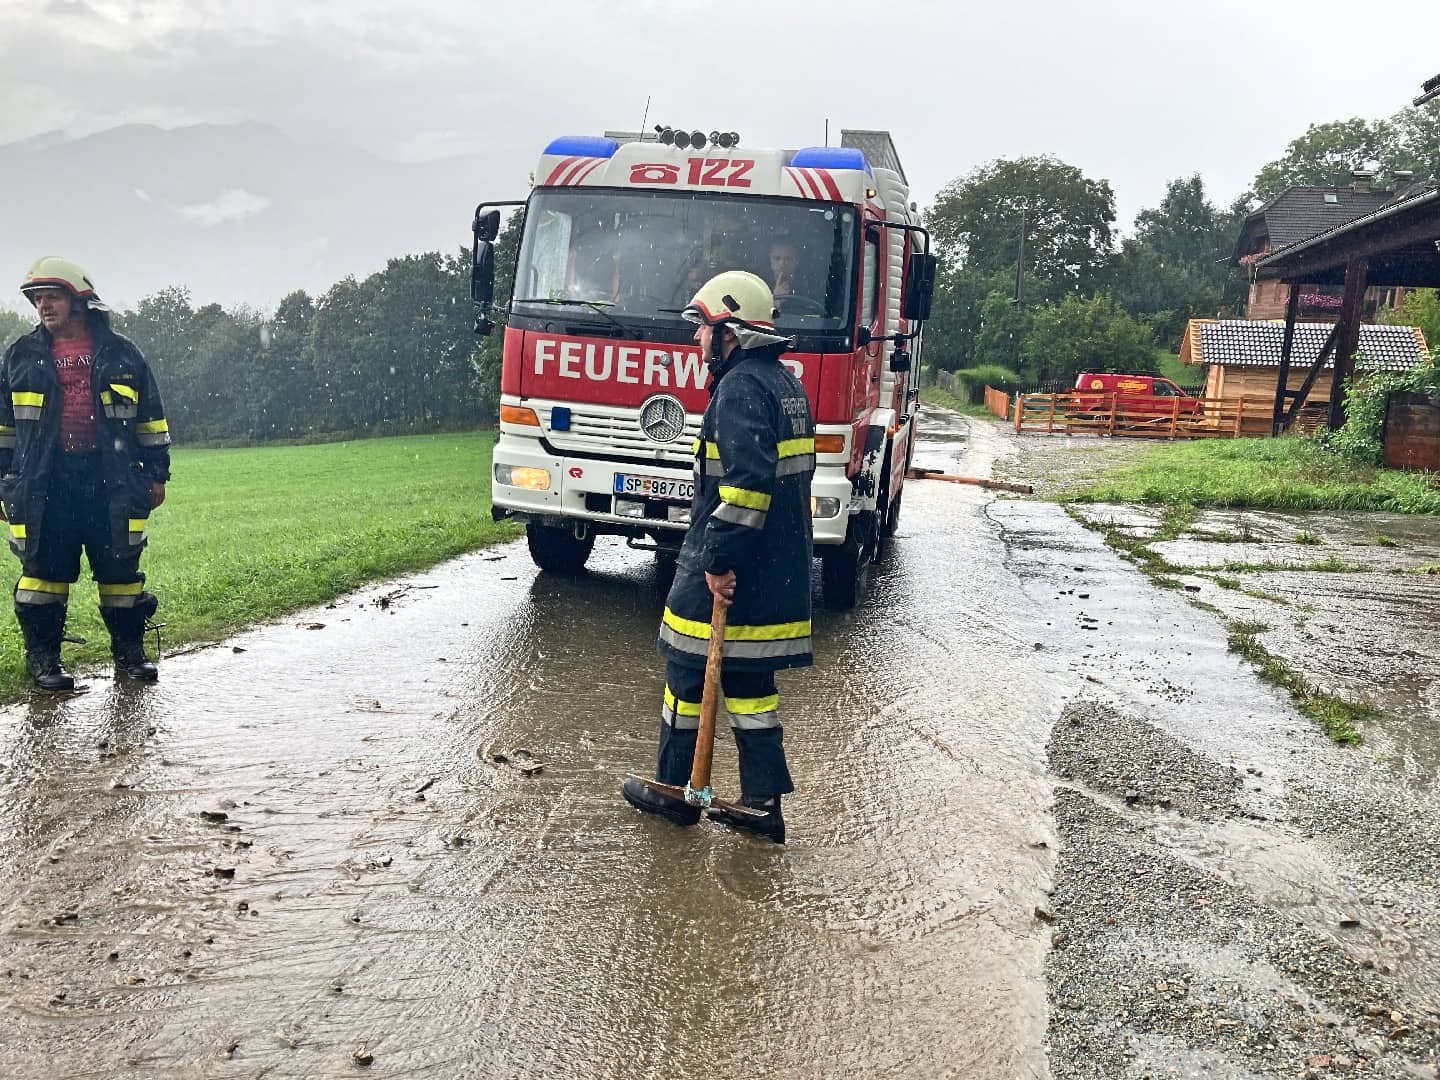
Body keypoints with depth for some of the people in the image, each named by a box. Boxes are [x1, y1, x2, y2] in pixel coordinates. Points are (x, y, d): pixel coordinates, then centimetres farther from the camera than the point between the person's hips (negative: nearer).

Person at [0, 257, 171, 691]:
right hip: (43, 483, 0)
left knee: (120, 567, 4)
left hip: (111, 480, 0)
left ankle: (128, 649, 17)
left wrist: (156, 474, 7)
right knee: (44, 567, 1)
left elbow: (151, 419, 11)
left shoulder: (120, 355, 8)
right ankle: (42, 656, 12)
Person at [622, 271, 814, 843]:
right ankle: (763, 802, 15)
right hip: (777, 571, 9)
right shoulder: (785, 383, 15)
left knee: (689, 669, 5)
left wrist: (719, 560, -23)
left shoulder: (741, 387, -16)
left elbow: (746, 482, -27)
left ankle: (673, 789, 18)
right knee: (748, 678, 13)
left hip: (728, 570, -9)